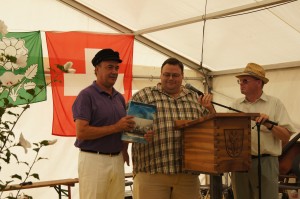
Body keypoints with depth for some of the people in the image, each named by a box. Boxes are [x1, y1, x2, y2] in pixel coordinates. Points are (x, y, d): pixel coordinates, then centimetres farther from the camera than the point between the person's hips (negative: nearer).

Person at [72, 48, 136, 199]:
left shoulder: (119, 97, 15)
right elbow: (81, 132, -17)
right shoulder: (86, 95, -7)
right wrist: (116, 127, -17)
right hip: (94, 159, -6)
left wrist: (124, 148, 4)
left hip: (118, 160, 6)